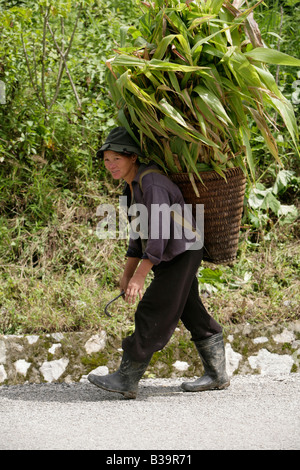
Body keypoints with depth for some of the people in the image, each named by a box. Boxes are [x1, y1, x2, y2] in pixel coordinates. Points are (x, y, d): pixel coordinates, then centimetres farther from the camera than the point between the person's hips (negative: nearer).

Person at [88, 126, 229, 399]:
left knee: (153, 314, -9)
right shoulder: (132, 185, 9)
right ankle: (217, 375, 24)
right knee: (191, 314, 15)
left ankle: (127, 380, -6)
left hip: (181, 255, -10)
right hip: (169, 259, 10)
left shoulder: (152, 184, -22)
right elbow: (139, 234, 16)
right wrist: (127, 274, 14)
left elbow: (158, 233, -27)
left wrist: (139, 276, -29)